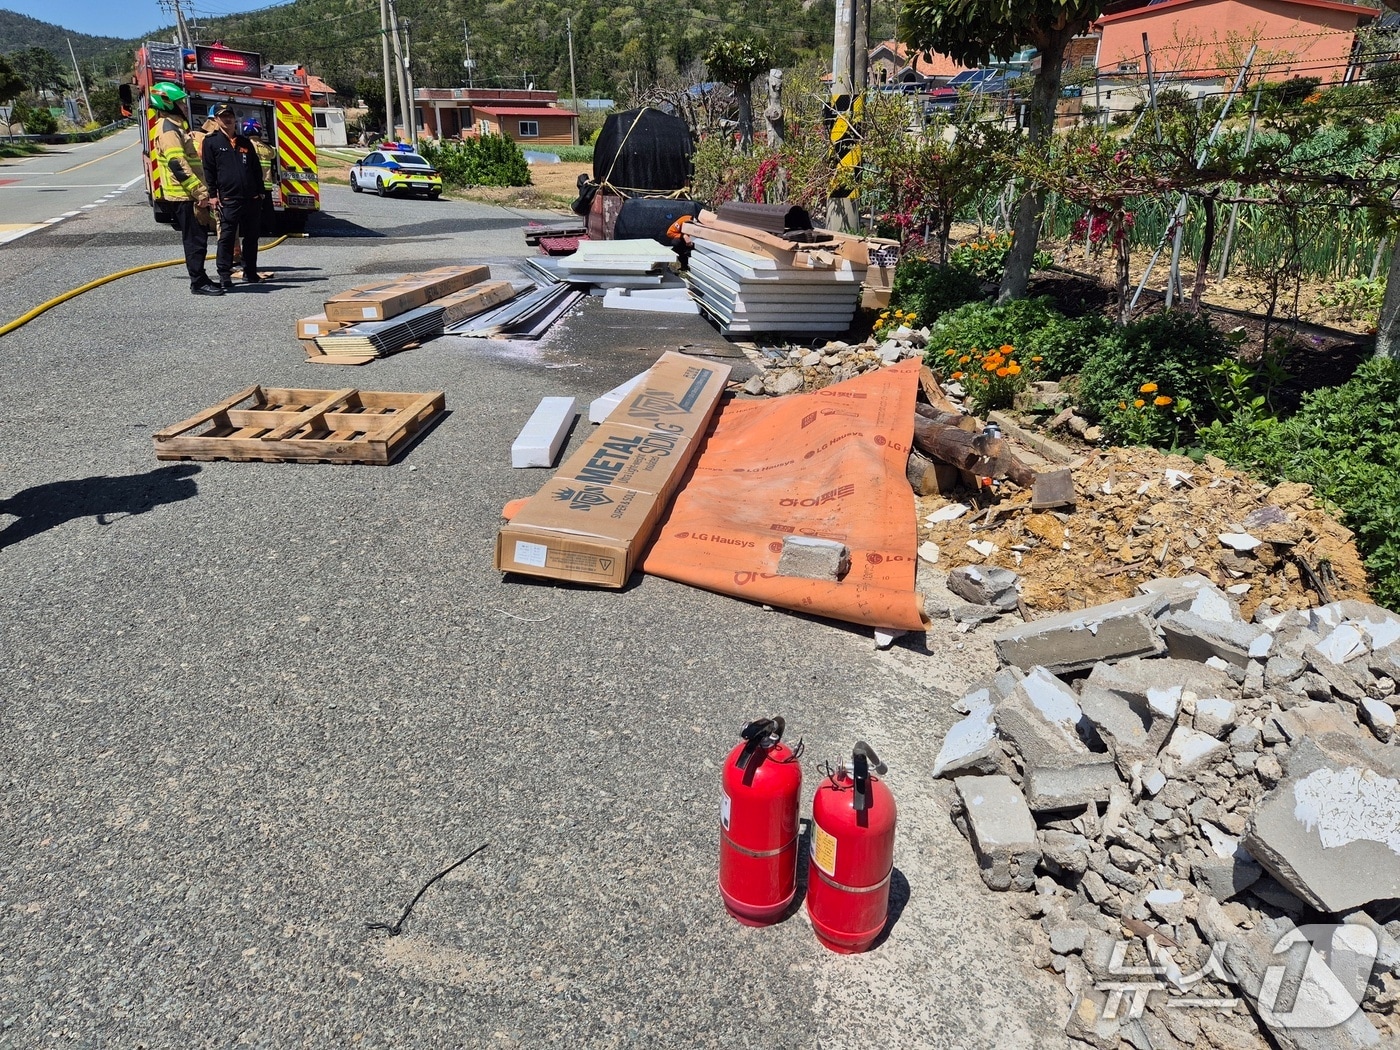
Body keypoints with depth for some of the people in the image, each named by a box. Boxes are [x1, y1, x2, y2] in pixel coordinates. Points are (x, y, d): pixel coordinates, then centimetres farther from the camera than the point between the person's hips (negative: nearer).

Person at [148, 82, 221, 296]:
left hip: (191, 194, 10)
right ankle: (198, 282, -5)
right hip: (184, 194, -10)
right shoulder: (168, 130, -14)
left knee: (199, 236, 14)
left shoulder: (176, 126, 19)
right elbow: (178, 165, -23)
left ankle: (200, 278, 21)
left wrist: (201, 190, 22)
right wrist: (200, 191, -25)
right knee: (195, 239, -8)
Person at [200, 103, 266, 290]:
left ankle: (250, 272, 22)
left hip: (251, 198, 5)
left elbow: (257, 169, 18)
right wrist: (213, 194, -7)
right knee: (227, 238, -6)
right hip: (228, 199, -5)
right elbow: (209, 170, -1)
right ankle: (224, 276, -4)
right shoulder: (211, 142, 2)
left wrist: (260, 191, 12)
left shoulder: (245, 142, 15)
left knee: (251, 237, 11)